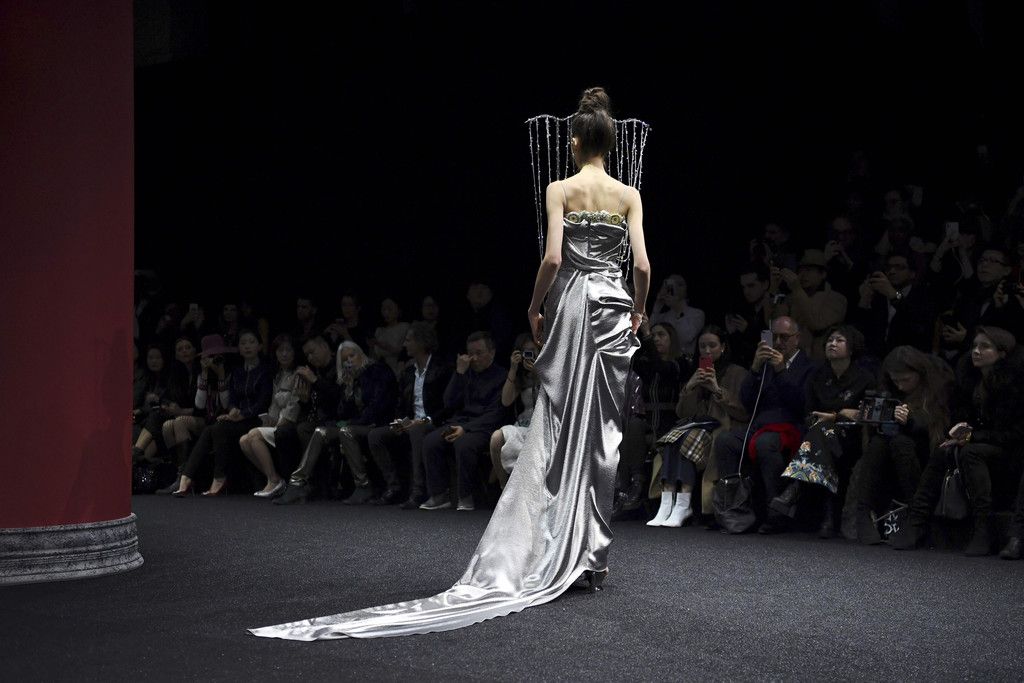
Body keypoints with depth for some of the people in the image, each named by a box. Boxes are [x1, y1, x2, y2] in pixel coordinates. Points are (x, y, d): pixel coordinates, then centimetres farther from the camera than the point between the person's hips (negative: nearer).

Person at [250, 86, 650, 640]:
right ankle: (591, 557, 6)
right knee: (602, 432, 4)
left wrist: (535, 307, 1)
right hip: (613, 306, 2)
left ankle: (551, 557, -2)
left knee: (558, 428, 1)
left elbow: (553, 256, -12)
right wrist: (637, 311, 14)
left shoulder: (561, 190, -2)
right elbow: (642, 265, -2)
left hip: (570, 303, -2)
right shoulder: (629, 196, 4)